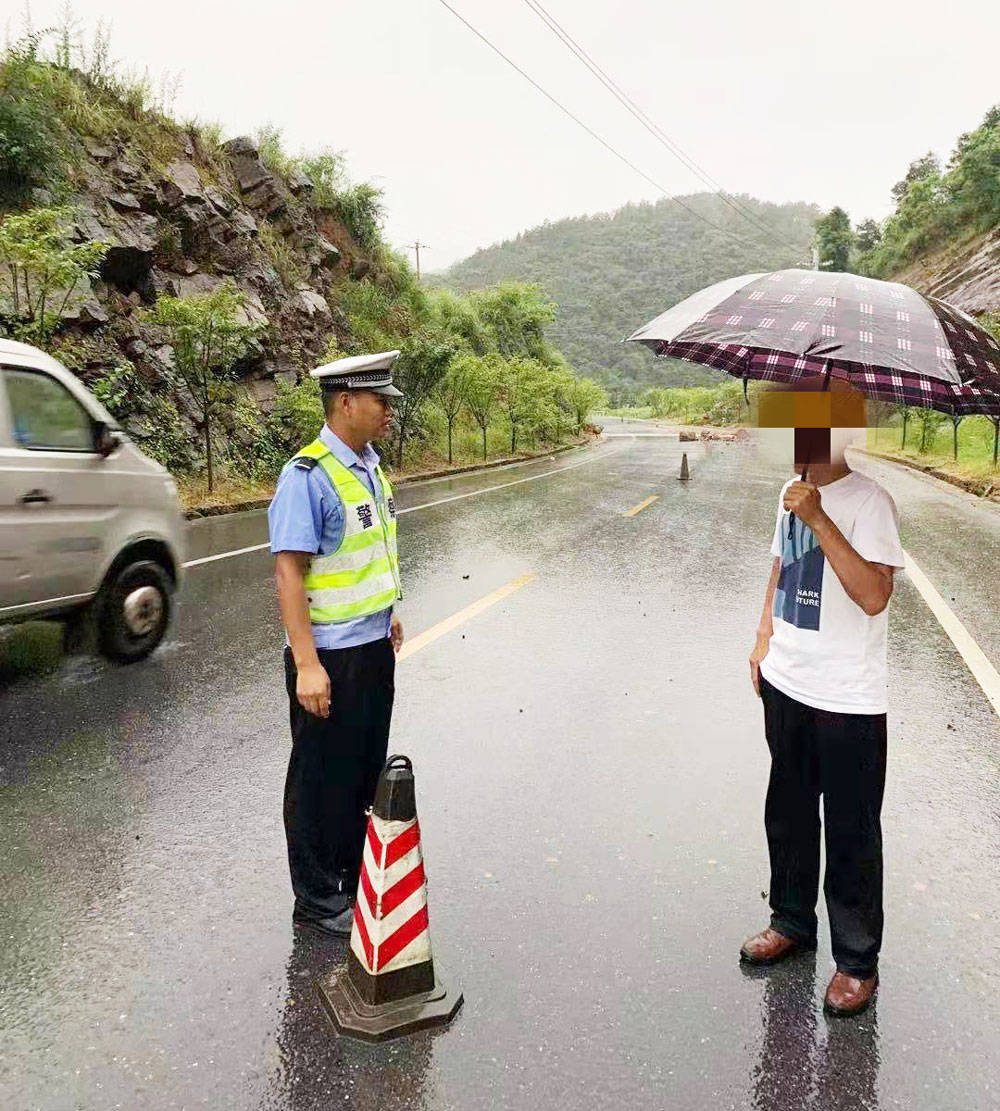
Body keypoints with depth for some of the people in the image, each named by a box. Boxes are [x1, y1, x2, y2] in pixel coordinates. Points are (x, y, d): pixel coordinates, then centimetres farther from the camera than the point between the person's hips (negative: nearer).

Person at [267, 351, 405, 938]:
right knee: (322, 779, 7)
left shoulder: (370, 466, 9)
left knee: (366, 770, 20)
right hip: (331, 657, -9)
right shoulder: (307, 476, -19)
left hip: (374, 647, 9)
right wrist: (306, 665, -25)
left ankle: (357, 880, 40)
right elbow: (289, 570, -22)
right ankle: (318, 901, 25)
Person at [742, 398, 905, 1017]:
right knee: (788, 815, 20)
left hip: (848, 700, -7)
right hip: (785, 685, 7)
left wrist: (819, 519, -30)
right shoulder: (792, 493, 7)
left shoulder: (867, 501, -16)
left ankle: (857, 960, 25)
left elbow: (875, 596, -27)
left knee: (851, 834, 7)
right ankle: (793, 922, 41)